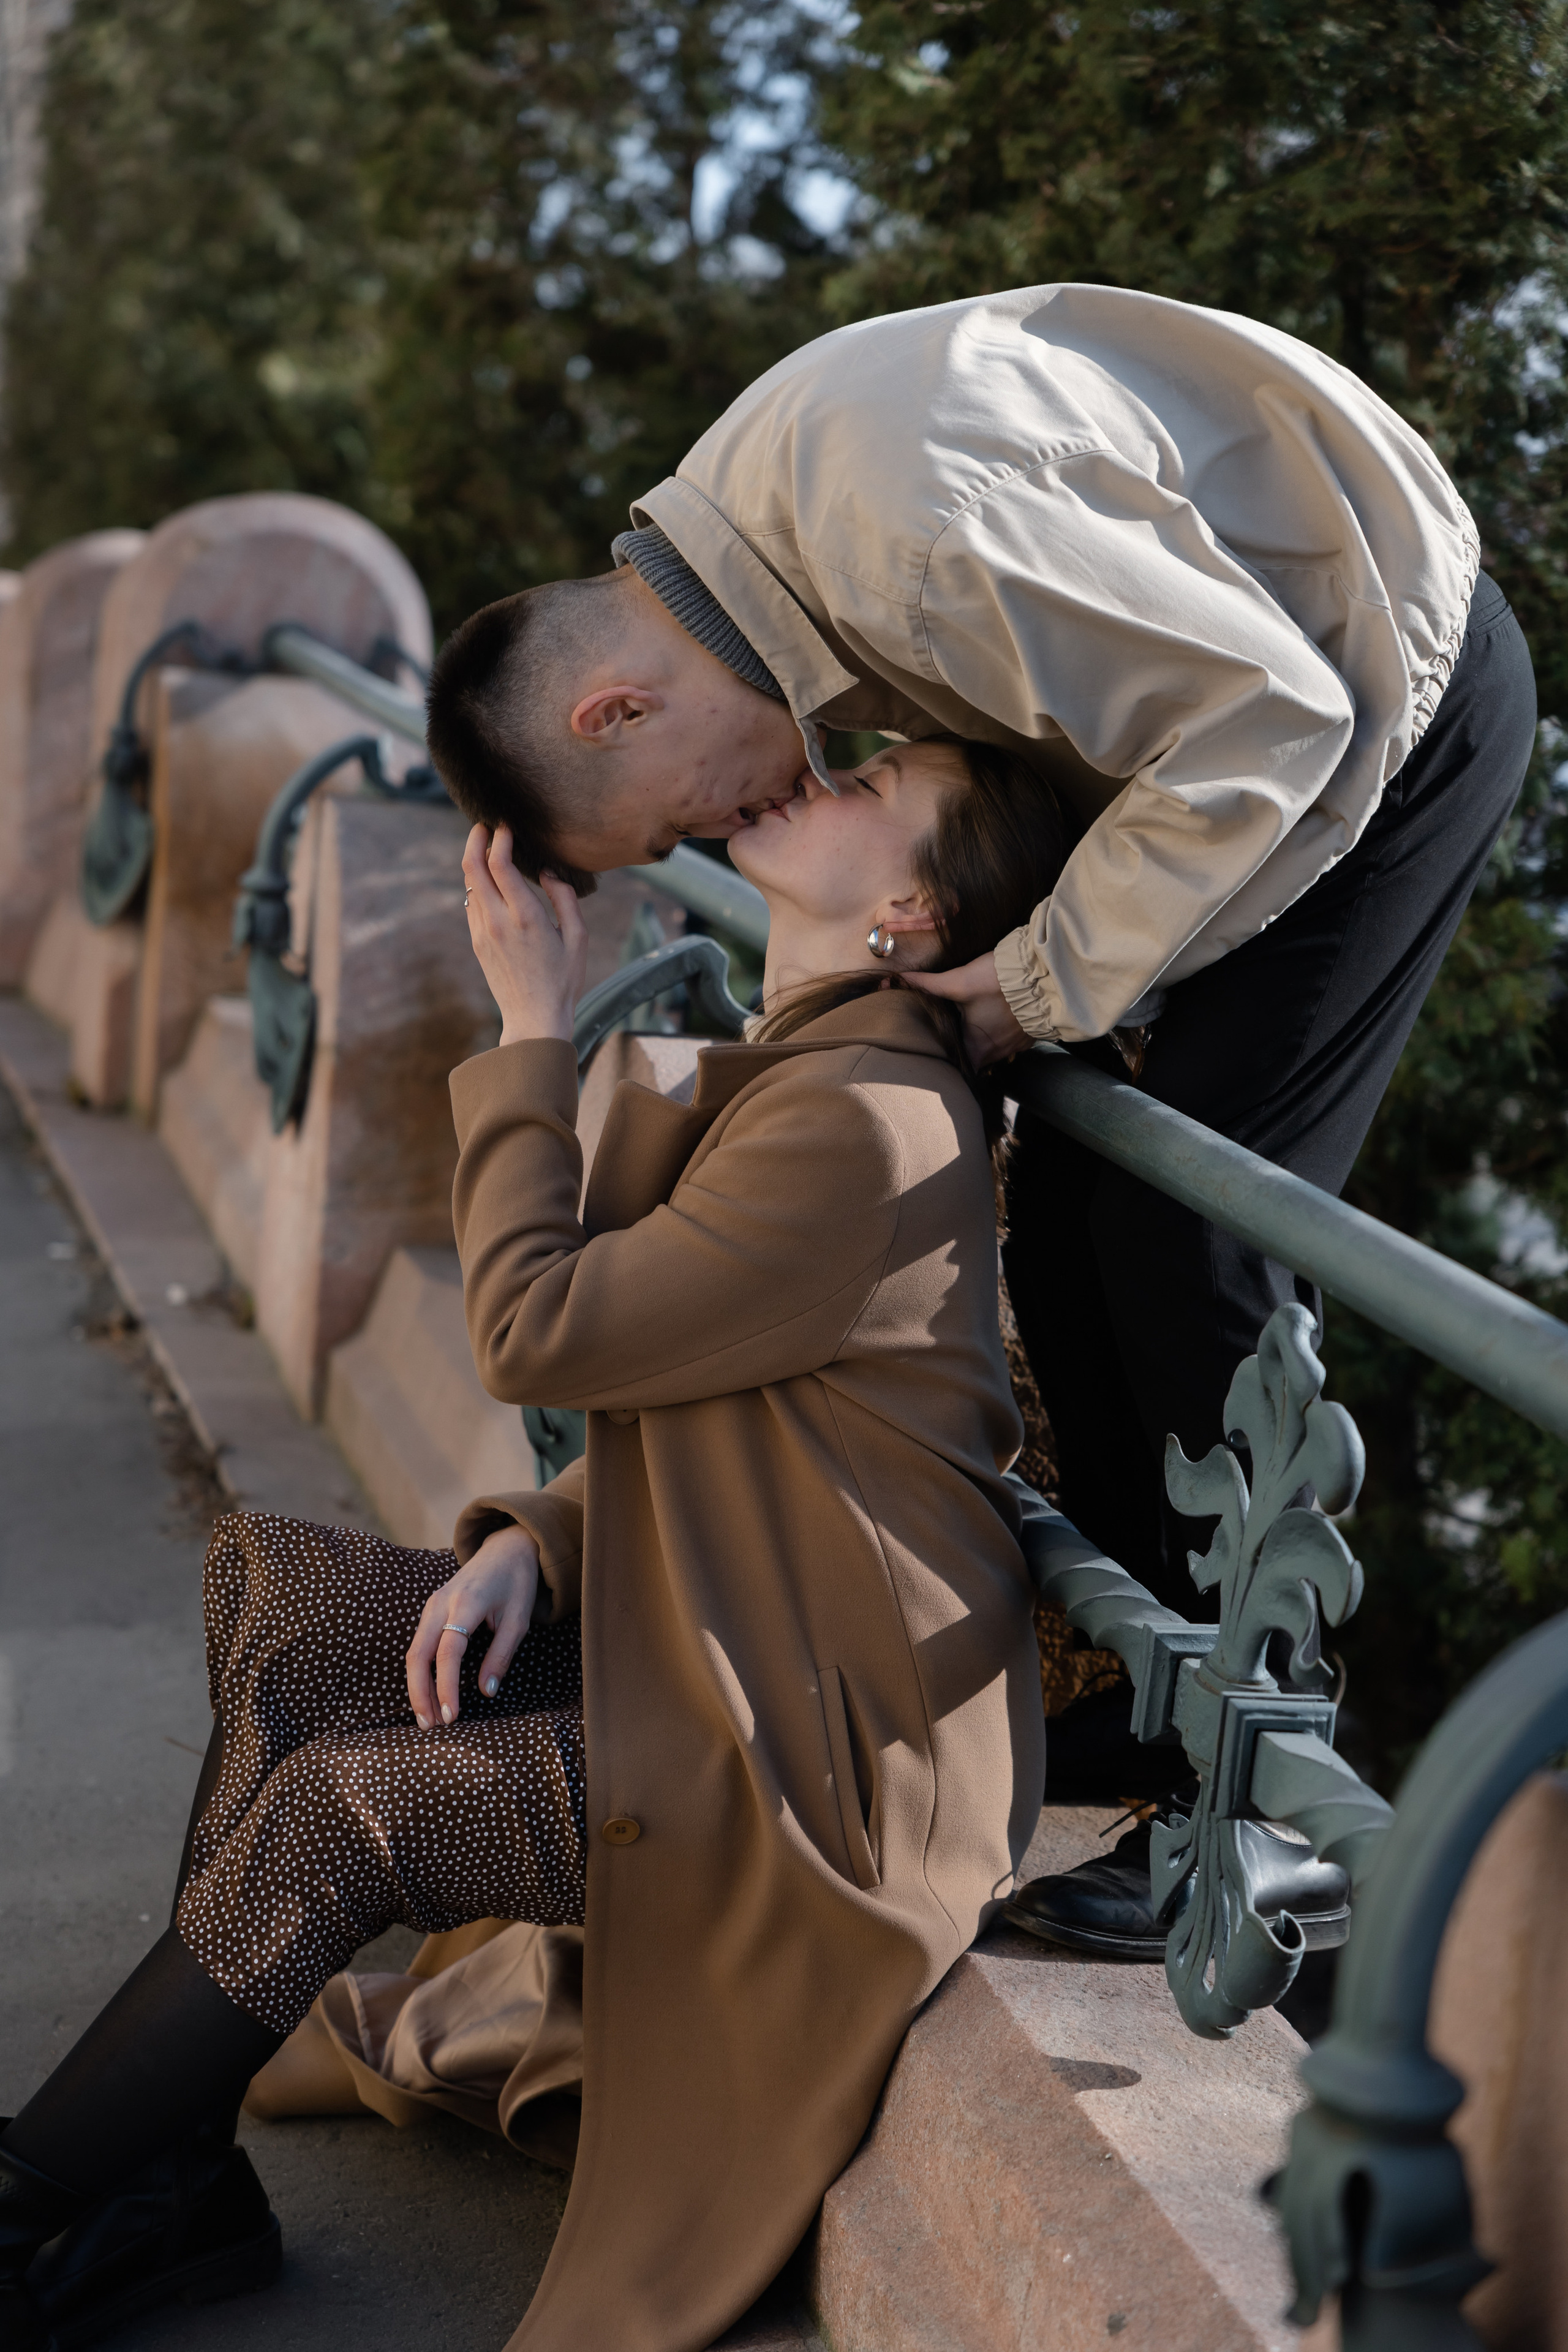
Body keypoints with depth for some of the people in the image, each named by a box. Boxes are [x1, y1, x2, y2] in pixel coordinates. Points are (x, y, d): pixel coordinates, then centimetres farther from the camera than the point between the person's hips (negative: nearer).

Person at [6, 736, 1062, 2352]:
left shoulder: (861, 1124, -22)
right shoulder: (803, 1071, 12)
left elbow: (538, 1332, -19)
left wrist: (533, 1034, -9)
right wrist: (539, 1544, -1)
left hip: (815, 1762, -10)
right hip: (707, 1648, 10)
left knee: (331, 1812, -19)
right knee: (267, 1578, 1)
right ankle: (172, 2177, 2)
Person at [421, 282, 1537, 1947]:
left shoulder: (912, 527, -33)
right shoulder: (749, 530, -2)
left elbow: (1269, 713, -28)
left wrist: (1051, 980, -21)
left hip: (1389, 697, -9)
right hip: (1232, 688, 9)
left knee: (1189, 1229, -13)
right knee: (1066, 1205, 6)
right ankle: (1134, 1694, 21)